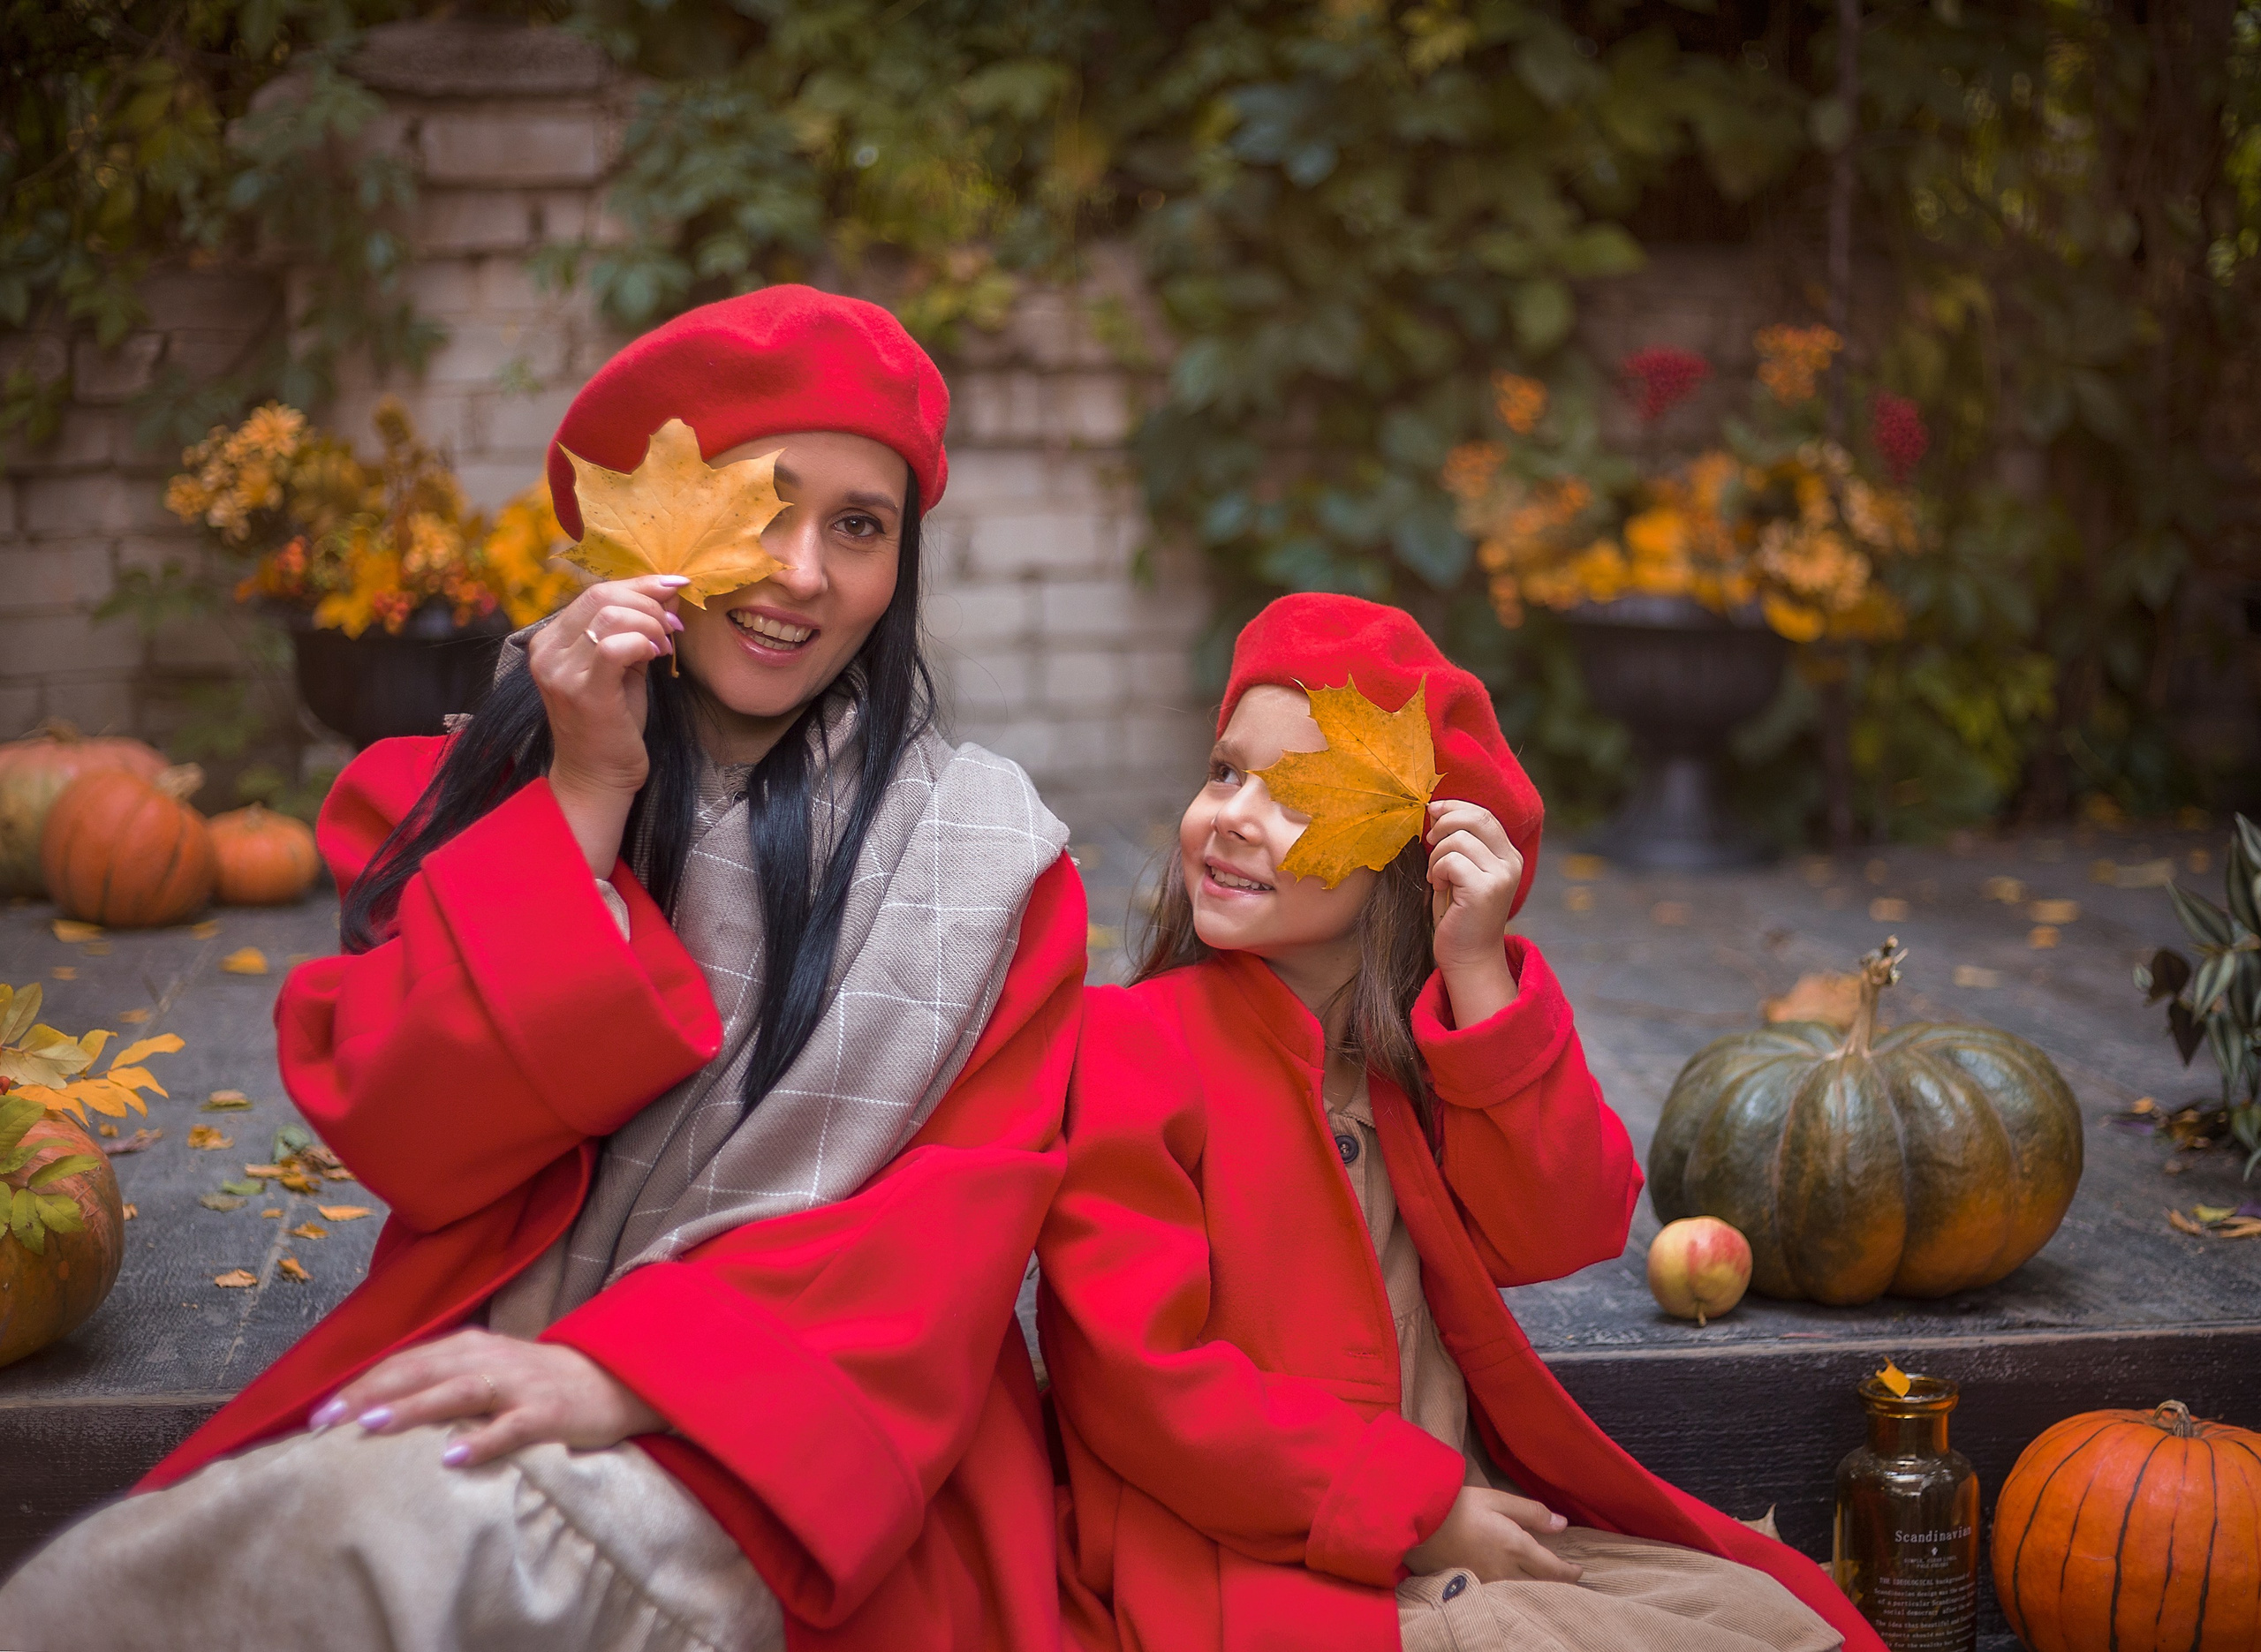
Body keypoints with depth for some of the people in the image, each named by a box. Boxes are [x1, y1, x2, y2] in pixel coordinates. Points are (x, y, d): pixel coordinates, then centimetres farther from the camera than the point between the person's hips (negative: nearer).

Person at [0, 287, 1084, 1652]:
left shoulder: (980, 842, 4)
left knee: (396, 1532, -31)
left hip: (785, 1460, -2)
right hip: (476, 1385, 2)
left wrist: (630, 1372, -20)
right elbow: (404, 1139, -1)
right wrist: (587, 798, -8)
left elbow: (953, 1222, -6)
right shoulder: (476, 785, 12)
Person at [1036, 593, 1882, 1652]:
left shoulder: (1425, 1037, 10)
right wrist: (1418, 1511, -14)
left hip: (1465, 1520, 6)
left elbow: (1555, 1236, -5)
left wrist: (1478, 978, -13)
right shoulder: (1127, 1045, -10)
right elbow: (1146, 1381, -16)